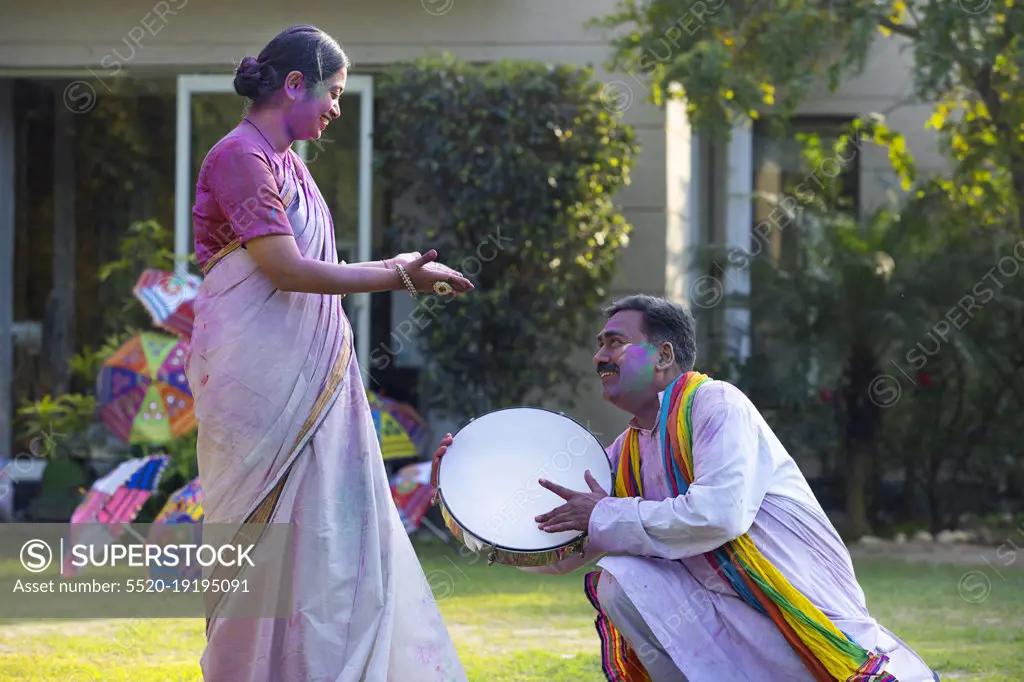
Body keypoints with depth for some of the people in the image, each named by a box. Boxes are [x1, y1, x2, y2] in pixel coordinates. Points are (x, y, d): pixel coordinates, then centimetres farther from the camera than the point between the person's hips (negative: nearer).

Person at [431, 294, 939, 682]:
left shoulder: (716, 405, -11)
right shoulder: (627, 453, 12)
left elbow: (718, 514, -26)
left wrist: (606, 517, -14)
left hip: (804, 616, -6)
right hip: (727, 619, 6)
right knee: (618, 581, -13)